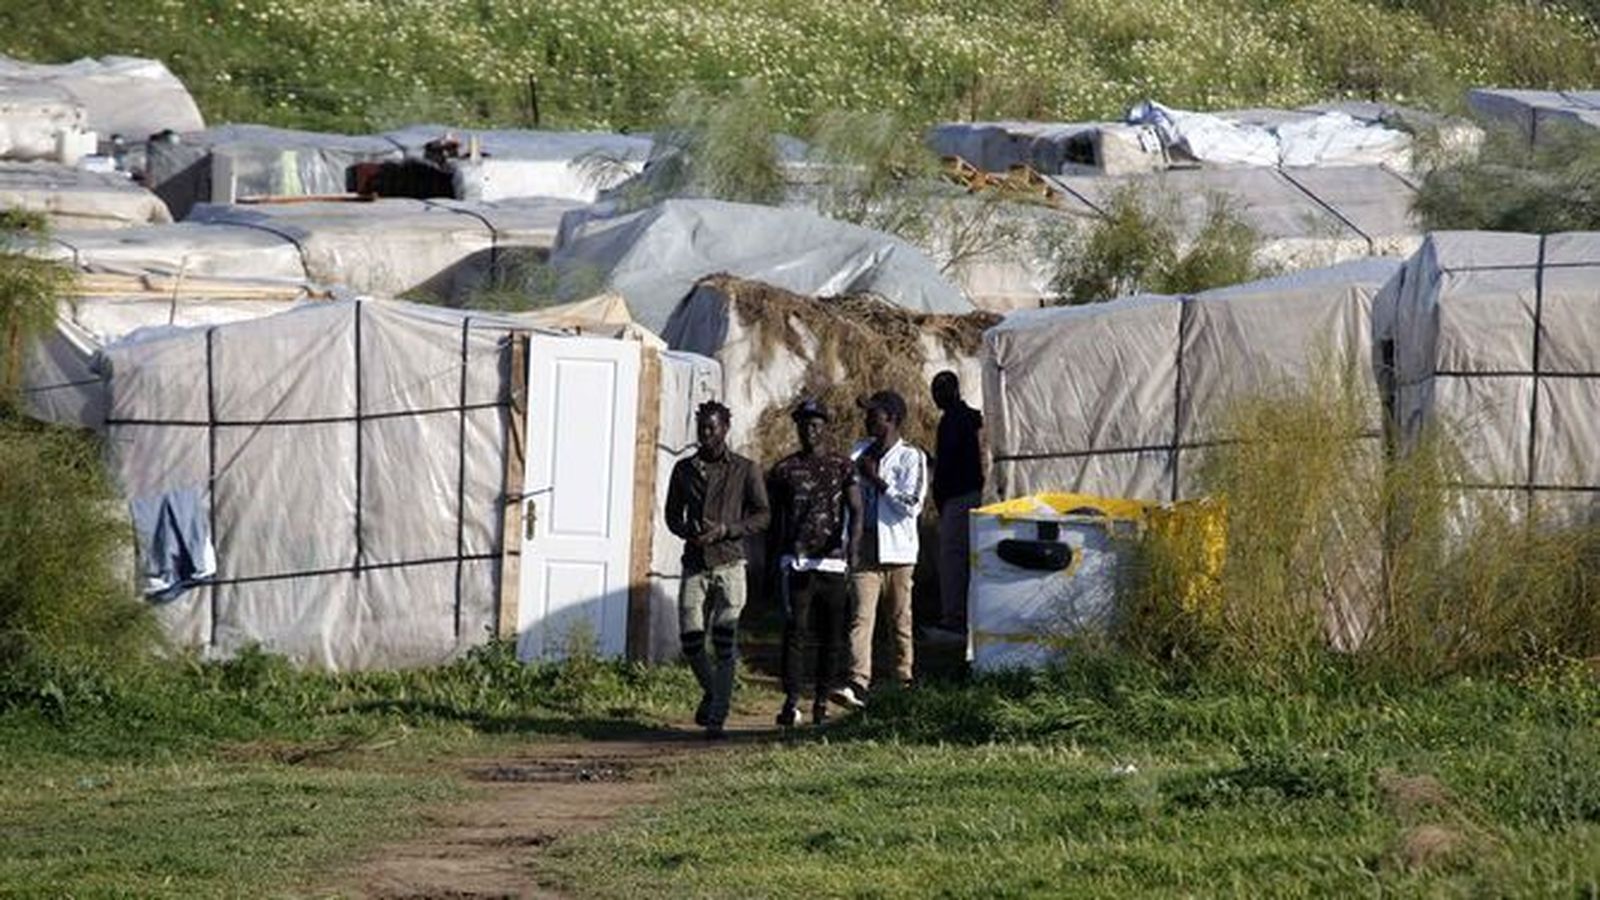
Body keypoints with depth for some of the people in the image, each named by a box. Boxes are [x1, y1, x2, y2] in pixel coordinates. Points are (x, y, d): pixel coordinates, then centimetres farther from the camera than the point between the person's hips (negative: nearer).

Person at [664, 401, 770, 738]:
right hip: (694, 564, 3)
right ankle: (712, 691, 26)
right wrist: (689, 531, -5)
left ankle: (717, 717, -10)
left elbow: (761, 516, 2)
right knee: (690, 638, -2)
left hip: (729, 562, -3)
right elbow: (673, 514, 18)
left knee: (725, 641, -11)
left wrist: (724, 530, -12)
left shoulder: (745, 470, 2)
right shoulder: (684, 469, 11)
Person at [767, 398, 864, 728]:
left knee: (832, 635, 3)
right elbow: (774, 518, 14)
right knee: (795, 631, -12)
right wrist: (774, 561, 10)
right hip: (796, 561, -1)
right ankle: (791, 701, -16)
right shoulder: (784, 470, 9)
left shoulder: (842, 467, 6)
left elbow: (856, 511, -2)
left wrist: (852, 543, -21)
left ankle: (822, 701, 12)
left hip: (832, 562, 1)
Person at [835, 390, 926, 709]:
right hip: (865, 549, 3)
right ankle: (858, 684, -21)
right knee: (861, 617, -11)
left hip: (898, 551, -3)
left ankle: (904, 680, 17)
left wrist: (877, 479, -12)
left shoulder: (912, 458, -3)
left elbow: (912, 504, -12)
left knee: (901, 620, 6)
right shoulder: (860, 452, 12)